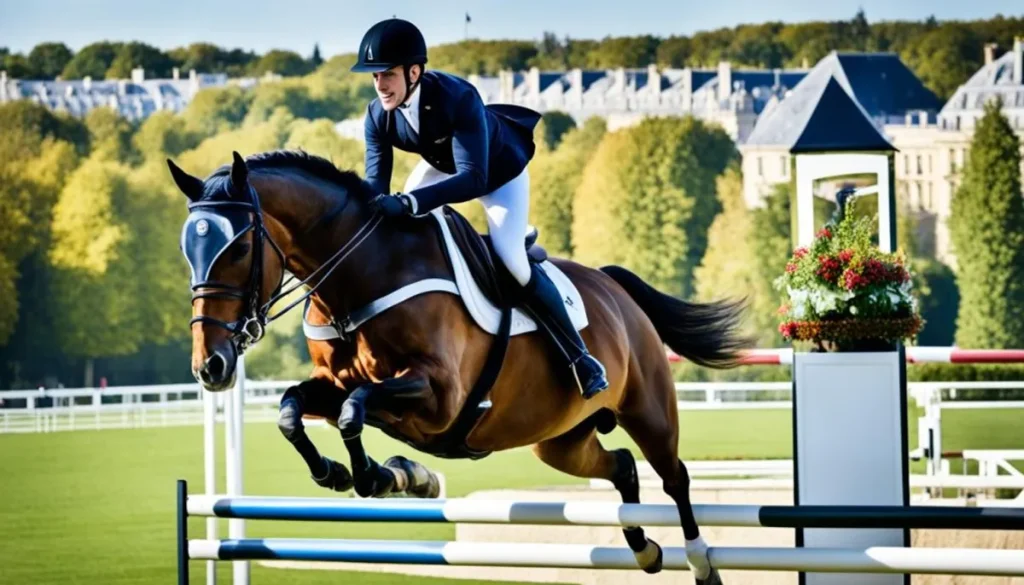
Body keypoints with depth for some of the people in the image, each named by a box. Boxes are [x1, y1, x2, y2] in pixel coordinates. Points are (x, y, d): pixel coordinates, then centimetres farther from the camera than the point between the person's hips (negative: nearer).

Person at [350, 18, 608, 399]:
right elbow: (376, 185, -22)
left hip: (500, 171, -6)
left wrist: (407, 203, -60)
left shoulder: (458, 98, -43)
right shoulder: (378, 116, -25)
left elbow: (473, 179, -49)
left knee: (511, 262, -17)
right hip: (442, 166, 6)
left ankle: (580, 358, -5)